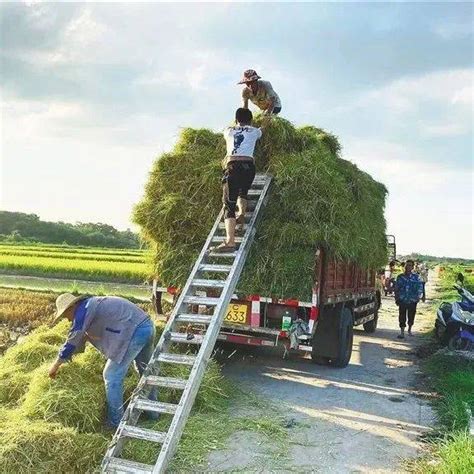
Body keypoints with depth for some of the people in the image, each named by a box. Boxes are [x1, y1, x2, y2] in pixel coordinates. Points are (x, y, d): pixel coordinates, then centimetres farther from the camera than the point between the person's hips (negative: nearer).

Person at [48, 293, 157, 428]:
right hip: (147, 325, 10)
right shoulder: (93, 305, 23)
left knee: (112, 376, 3)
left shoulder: (83, 310, -5)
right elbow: (81, 336, 35)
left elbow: (73, 340, -3)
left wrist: (56, 365, 8)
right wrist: (67, 356, 41)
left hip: (134, 331, -10)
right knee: (145, 370, 26)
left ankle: (115, 422, 13)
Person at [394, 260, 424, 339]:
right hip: (402, 300, 0)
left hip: (412, 301, 0)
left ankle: (409, 329, 33)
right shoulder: (400, 277, 4)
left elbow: (420, 287, -3)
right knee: (402, 317, -2)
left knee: (411, 316, 11)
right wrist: (396, 299, 8)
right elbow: (396, 289, 10)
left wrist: (420, 295, -16)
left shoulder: (415, 277, -1)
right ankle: (402, 332, 4)